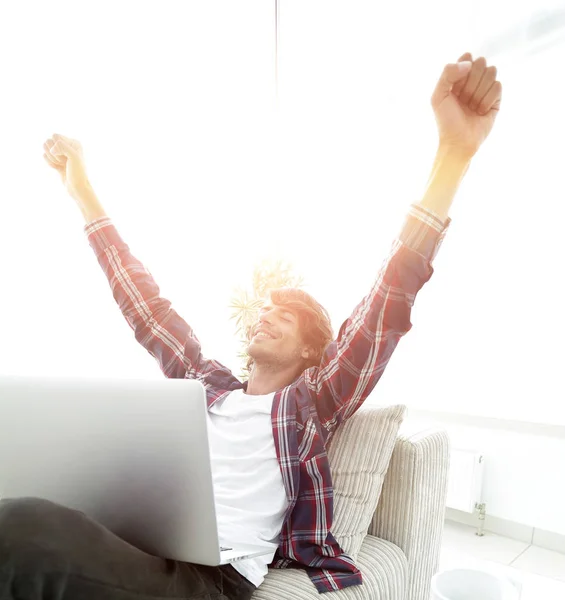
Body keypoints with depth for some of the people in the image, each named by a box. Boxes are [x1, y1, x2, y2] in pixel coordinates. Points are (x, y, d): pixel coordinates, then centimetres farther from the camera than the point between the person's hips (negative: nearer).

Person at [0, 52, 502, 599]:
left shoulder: (311, 405, 6)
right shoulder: (207, 382, 20)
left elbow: (387, 306, -6)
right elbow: (144, 304, 24)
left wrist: (454, 153, -12)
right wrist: (82, 190, 29)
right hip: (136, 545, 5)